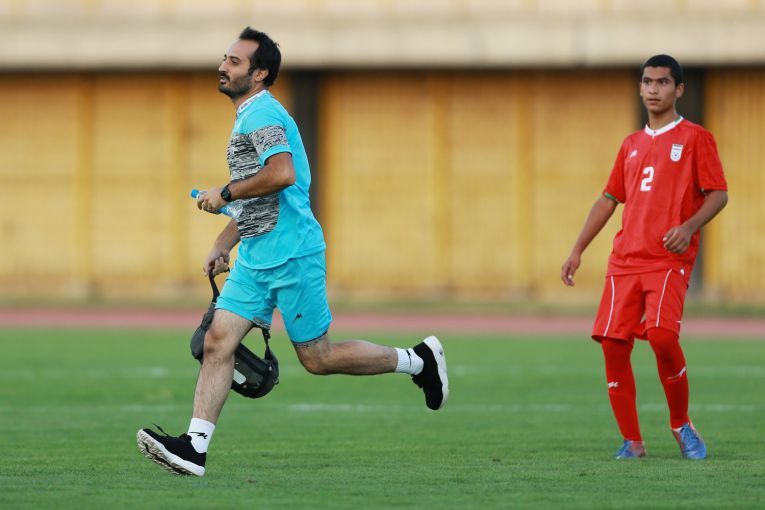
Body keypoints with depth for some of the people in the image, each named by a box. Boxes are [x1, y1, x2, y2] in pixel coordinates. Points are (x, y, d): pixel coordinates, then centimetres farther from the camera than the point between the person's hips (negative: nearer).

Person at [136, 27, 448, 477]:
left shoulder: (261, 113, -13)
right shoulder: (249, 117, 20)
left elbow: (282, 173, -29)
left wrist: (225, 194, -18)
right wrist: (222, 246, 21)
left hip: (291, 255, -10)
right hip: (256, 259, 10)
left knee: (318, 358, -2)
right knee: (218, 340, -4)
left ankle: (420, 361, 14)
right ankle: (194, 447, -9)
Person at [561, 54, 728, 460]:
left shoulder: (695, 138, 3)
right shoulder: (631, 145, 20)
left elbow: (719, 194, -1)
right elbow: (609, 199, 23)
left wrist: (689, 226, -18)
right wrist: (577, 251, 18)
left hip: (670, 260, -6)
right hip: (625, 259, 6)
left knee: (662, 336, -24)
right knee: (612, 343, -6)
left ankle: (682, 425, -2)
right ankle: (631, 441, 5)